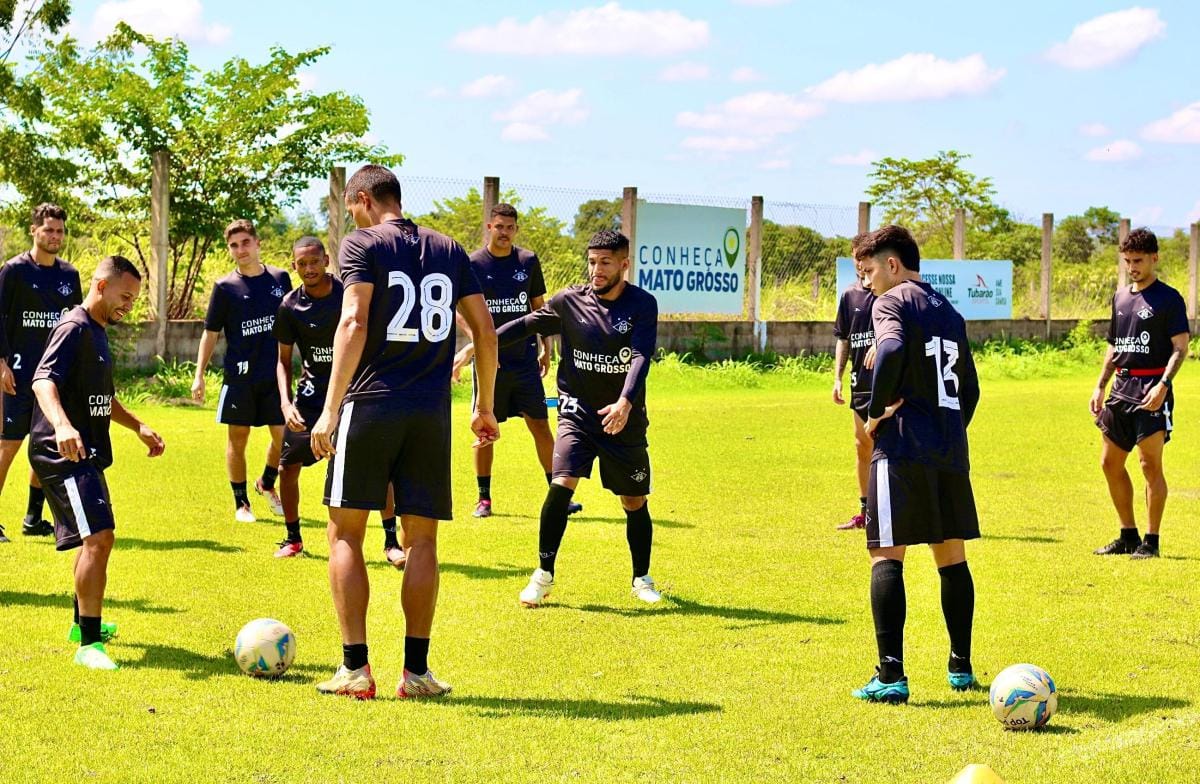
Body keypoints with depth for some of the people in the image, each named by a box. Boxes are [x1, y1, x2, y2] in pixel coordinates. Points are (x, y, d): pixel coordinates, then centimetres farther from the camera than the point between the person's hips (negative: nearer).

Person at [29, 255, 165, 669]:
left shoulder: (97, 333, 17)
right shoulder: (74, 328, -14)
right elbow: (43, 380, -30)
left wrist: (138, 426, 25)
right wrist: (62, 425, -46)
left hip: (86, 453, 11)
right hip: (63, 452, -11)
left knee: (98, 538, 23)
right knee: (98, 536, -20)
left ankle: (84, 622, 41)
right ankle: (88, 645, -19)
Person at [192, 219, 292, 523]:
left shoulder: (280, 279, 4)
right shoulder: (225, 287, -3)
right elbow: (210, 334, 1)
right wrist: (199, 375, -5)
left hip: (275, 374, 2)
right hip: (240, 374, -2)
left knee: (283, 434, 3)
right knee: (238, 438, 4)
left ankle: (267, 484, 31)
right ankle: (241, 503, 15)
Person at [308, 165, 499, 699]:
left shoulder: (362, 245, -1)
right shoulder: (448, 250, 13)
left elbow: (354, 324, -13)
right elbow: (485, 329, 11)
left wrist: (330, 410, -15)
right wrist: (485, 407, 20)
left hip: (371, 406, -4)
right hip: (431, 413, 4)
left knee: (345, 533, 4)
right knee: (422, 538, 9)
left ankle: (355, 669, 0)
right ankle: (416, 671, 7)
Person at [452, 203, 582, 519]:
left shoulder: (528, 261, 6)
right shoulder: (473, 264, -2)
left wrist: (546, 348, 10)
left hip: (525, 360, 2)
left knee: (541, 426, 1)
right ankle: (484, 498, 13)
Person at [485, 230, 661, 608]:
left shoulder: (642, 304, -9)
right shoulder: (569, 301, -4)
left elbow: (641, 357, -21)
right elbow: (526, 325, 10)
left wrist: (625, 402, -36)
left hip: (625, 419, 0)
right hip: (578, 413, 0)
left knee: (635, 503, 8)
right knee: (561, 485, -19)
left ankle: (642, 579, 29)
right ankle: (544, 576, -7)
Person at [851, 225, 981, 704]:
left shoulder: (891, 302, -3)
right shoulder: (949, 311, 19)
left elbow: (892, 350, -24)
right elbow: (970, 387, 21)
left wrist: (876, 411, -13)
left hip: (903, 449, -7)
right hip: (951, 450, 7)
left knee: (887, 555, -6)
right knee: (952, 555, 15)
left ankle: (891, 676, -14)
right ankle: (961, 667, 21)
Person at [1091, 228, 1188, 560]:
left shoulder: (1168, 299, -7)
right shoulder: (1120, 298, 14)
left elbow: (1180, 348, -11)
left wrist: (1163, 385, -23)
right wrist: (1100, 386, 14)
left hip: (1152, 388, -8)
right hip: (1122, 386, 8)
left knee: (1151, 464, -7)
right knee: (1110, 463, 9)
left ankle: (1151, 541, 0)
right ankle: (1128, 536, 20)